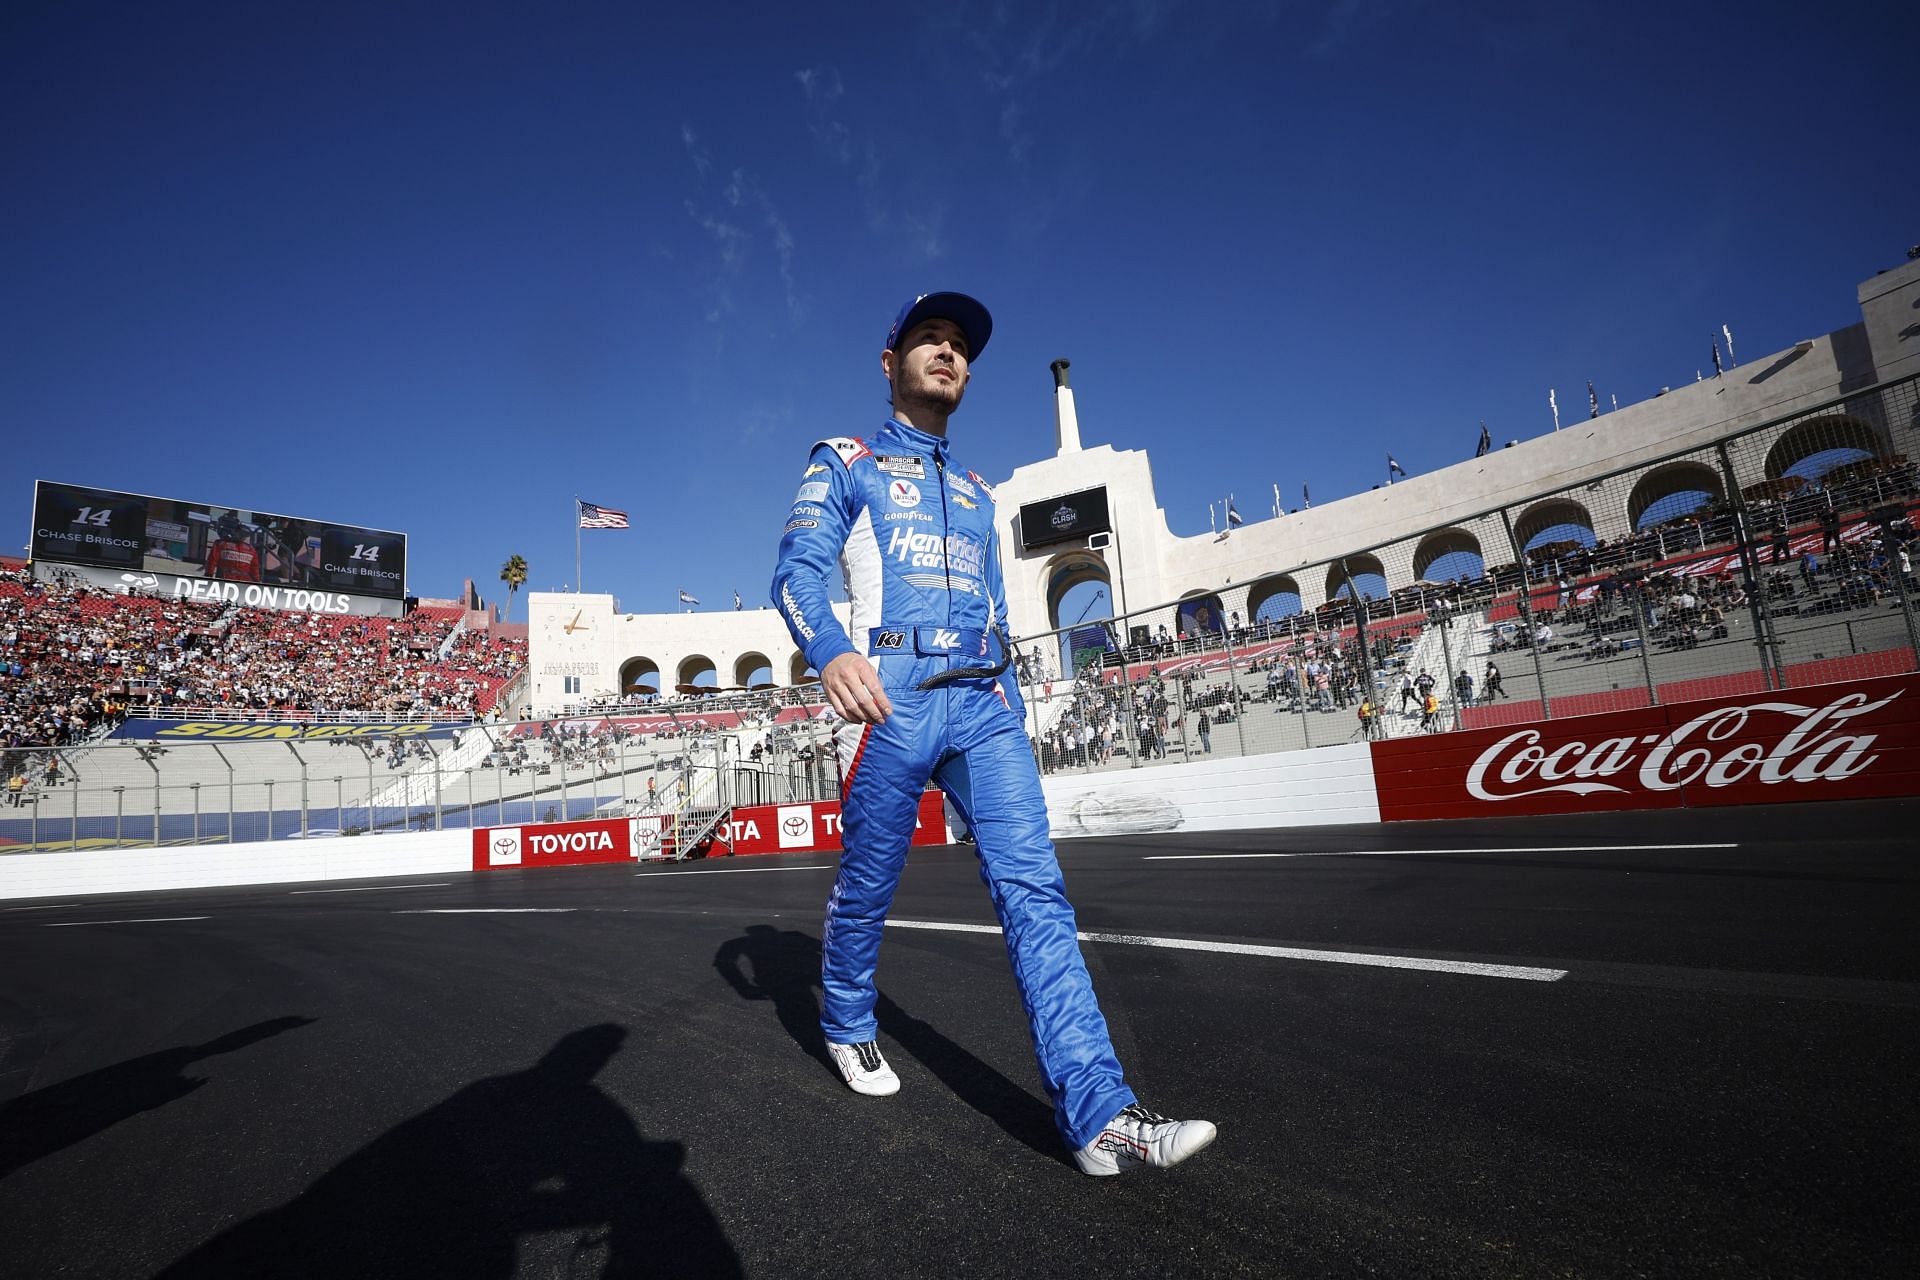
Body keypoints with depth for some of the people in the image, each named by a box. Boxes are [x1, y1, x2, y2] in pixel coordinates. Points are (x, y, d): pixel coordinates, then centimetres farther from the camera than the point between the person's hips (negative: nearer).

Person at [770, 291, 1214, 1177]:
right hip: (890, 694, -4)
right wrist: (831, 653, -26)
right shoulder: (845, 463, 11)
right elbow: (798, 570, -5)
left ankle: (1098, 1113, -12)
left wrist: (1003, 693, 15)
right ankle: (847, 1027, 35)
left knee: (1032, 887, -9)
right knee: (868, 884, 7)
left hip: (983, 703, 4)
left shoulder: (975, 494, 27)